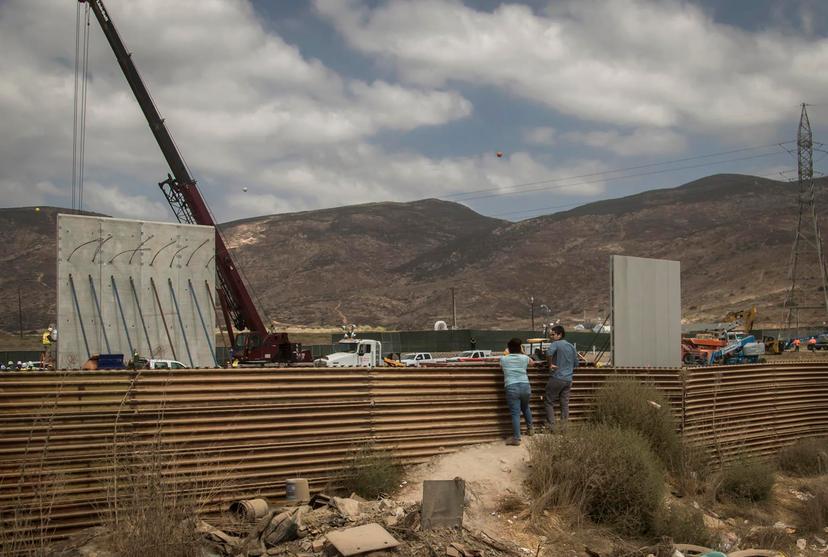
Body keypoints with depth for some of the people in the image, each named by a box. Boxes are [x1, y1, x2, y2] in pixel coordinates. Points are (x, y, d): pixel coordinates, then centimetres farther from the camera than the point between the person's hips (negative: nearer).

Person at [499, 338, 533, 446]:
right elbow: (531, 362, 33)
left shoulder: (503, 359, 6)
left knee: (515, 413, -4)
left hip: (511, 388, -3)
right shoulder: (524, 358, 9)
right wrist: (522, 353, 43)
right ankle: (529, 428, 40)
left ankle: (516, 438, -5)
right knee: (526, 407, 28)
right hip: (525, 386, 3)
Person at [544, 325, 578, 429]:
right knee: (565, 404, 8)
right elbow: (576, 363, 21)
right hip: (568, 379, 6)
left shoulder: (556, 344, -7)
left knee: (549, 402, 3)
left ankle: (551, 426, -3)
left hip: (556, 378, -6)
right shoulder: (571, 346, 14)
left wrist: (549, 365, -18)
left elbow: (549, 352, -29)